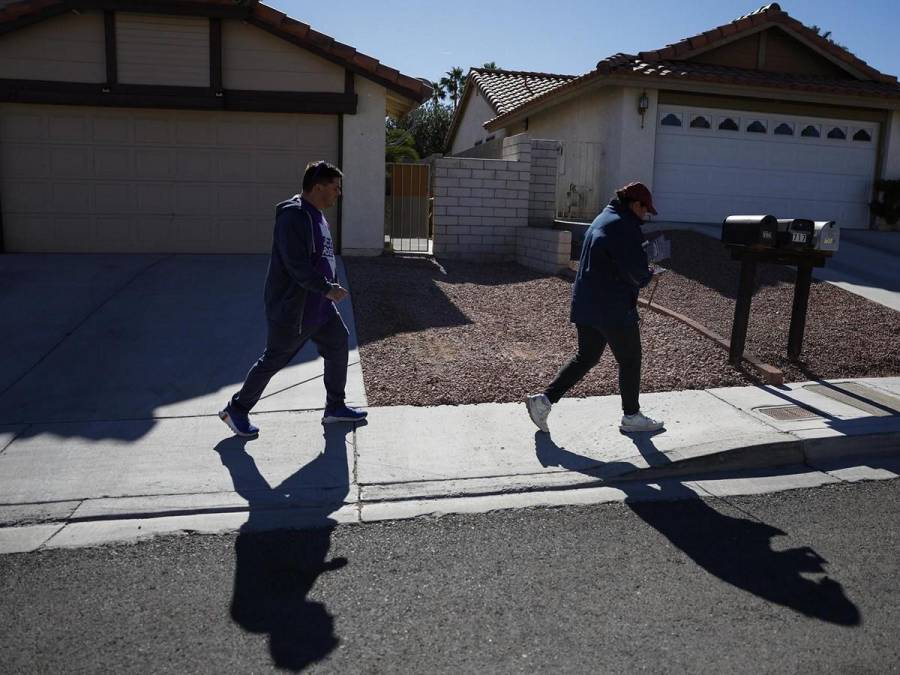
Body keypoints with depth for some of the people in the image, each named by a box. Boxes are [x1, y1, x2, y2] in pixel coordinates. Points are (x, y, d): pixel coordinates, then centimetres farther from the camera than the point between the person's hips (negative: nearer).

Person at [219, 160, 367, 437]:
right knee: (273, 360, 2)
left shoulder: (316, 216, 11)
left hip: (319, 306, 10)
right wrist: (328, 289, -22)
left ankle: (335, 407, 27)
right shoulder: (294, 216, -21)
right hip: (291, 308, -10)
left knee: (338, 347, 13)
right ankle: (236, 410, 20)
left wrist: (332, 286, 13)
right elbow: (297, 266, -27)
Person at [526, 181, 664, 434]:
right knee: (630, 360, 9)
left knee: (585, 357, 15)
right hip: (613, 309, -9)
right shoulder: (625, 227, -16)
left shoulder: (602, 219, 15)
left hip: (585, 304, 9)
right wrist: (648, 274, 2)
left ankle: (544, 399, 5)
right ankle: (631, 416, 22)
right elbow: (638, 271, -21)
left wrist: (642, 273, 10)